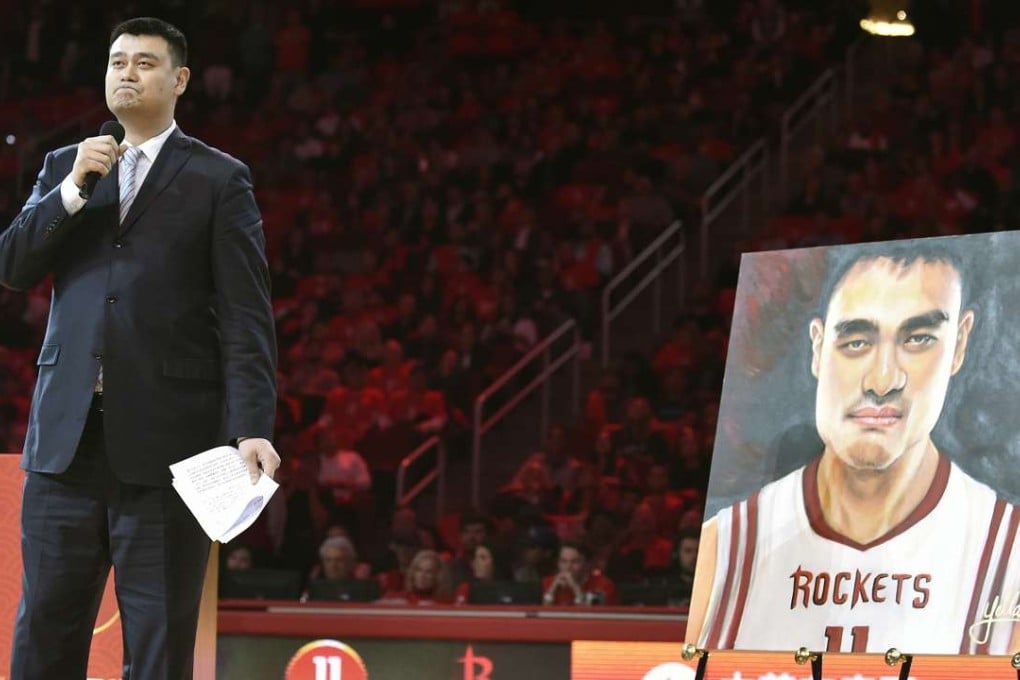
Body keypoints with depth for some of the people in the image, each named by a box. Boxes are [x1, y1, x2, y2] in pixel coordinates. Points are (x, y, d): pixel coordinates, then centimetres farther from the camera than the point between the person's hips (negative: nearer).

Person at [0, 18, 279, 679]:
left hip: (165, 440, -3)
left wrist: (253, 428, -13)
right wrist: (73, 188, -6)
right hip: (67, 433, 3)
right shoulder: (64, 167, 17)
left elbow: (246, 317, -2)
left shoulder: (219, 179, 4)